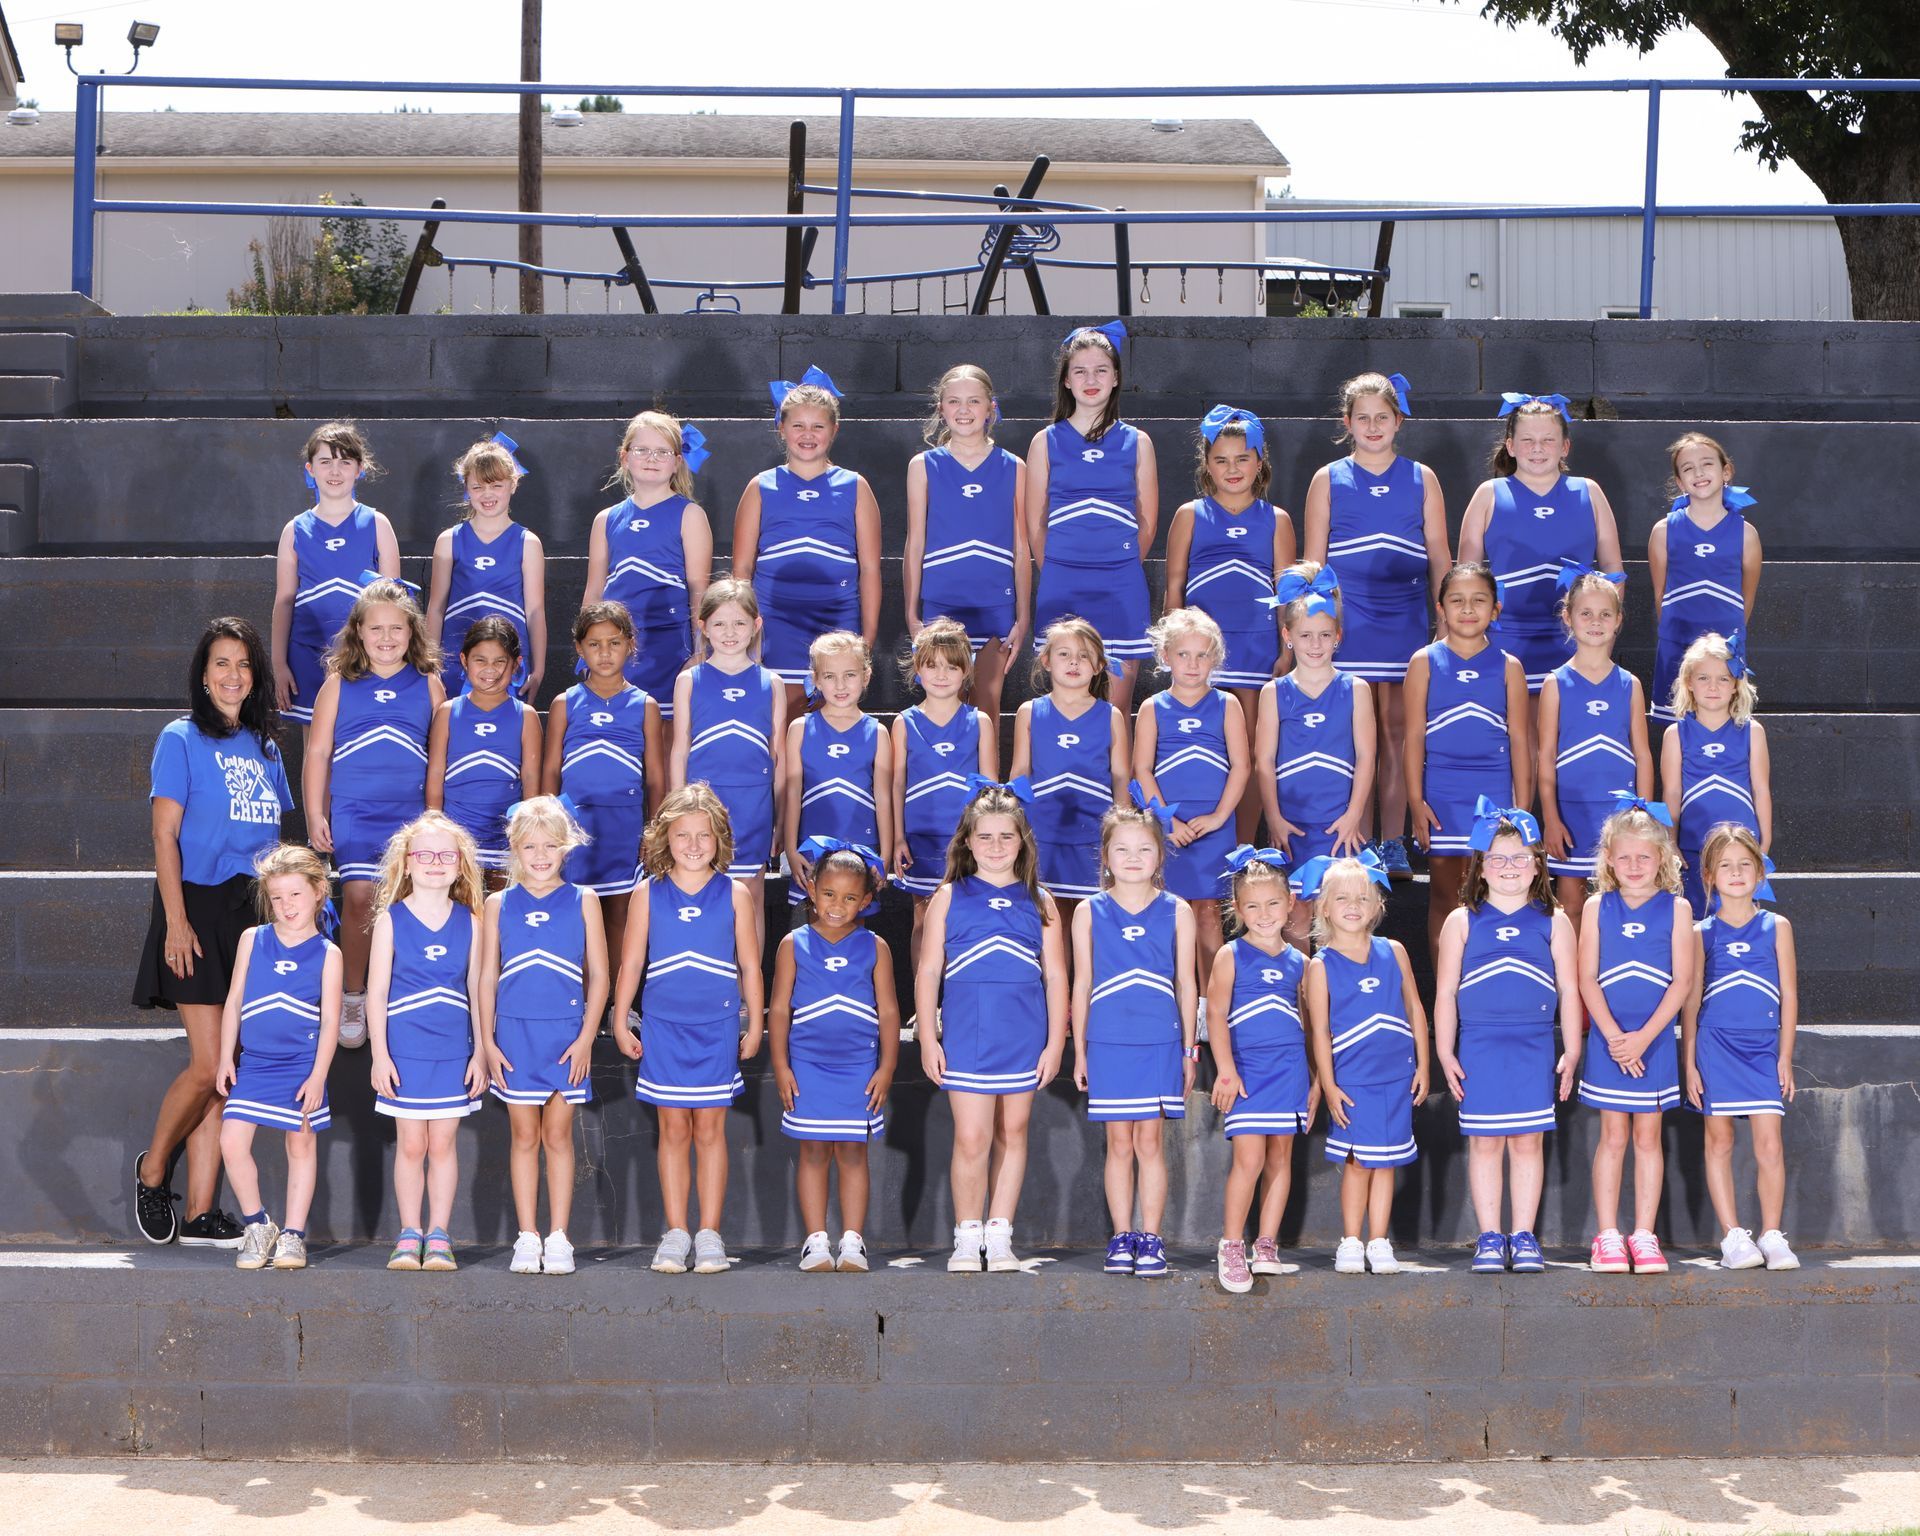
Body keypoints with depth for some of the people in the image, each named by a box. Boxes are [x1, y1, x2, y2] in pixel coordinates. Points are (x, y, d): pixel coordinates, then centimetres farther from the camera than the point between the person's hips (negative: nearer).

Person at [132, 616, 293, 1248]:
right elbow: (165, 836, -6)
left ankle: (201, 1214, 6)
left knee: (222, 1070, 4)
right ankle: (152, 1171, 13)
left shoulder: (264, 745, 15)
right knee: (208, 1065, -11)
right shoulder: (182, 739, -2)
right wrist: (176, 922, -14)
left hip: (251, 913, 5)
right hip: (198, 910, -5)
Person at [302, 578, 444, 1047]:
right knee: (358, 898, -9)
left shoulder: (429, 686, 6)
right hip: (353, 812, -1)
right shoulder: (339, 685, 5)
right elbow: (318, 751, 7)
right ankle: (353, 999, 6)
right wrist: (315, 815, 3)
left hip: (412, 814, 1)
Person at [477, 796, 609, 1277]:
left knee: (558, 1134, 3)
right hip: (514, 1034, 1)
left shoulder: (582, 902, 3)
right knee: (523, 1136, 5)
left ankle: (558, 1238, 9)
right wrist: (487, 1042, 1)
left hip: (566, 1035, -1)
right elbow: (487, 978, 7)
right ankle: (527, 1238, 11)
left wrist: (586, 1038, -5)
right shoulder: (499, 905, 6)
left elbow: (599, 976, 3)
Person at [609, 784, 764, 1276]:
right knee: (674, 1130, 5)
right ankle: (676, 1233, 11)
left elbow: (749, 965, 6)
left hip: (718, 1029, 0)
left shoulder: (734, 895, 1)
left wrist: (755, 1025, 6)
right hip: (663, 1027, 1)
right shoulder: (649, 895, 2)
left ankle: (709, 1235, 10)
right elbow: (631, 963, 7)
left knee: (710, 1130, 4)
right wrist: (620, 1020, 6)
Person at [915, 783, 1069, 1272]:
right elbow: (928, 971, 4)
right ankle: (967, 1237, 5)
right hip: (965, 1037, -2)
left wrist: (1055, 1043, 2)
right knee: (971, 1139, -7)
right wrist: (928, 1039, -2)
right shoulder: (949, 898, 5)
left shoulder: (1038, 901, 8)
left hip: (1024, 1038, 2)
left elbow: (1055, 976, 7)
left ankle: (999, 1235, 16)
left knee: (1012, 1133, 8)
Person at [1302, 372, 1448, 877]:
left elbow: (1439, 556, 10)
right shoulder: (1328, 480, 7)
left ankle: (1393, 845, 7)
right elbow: (1312, 561, 7)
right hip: (1346, 627, -1)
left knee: (1397, 735, 1)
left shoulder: (1421, 479, 9)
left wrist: (1446, 623, 5)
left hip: (1405, 624, 1)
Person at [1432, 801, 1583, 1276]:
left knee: (1528, 1142, 3)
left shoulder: (1553, 922, 6)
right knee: (1484, 1143, 3)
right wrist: (1445, 1053, 0)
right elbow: (1445, 993, 5)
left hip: (1534, 1049, 0)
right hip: (1479, 1049, 0)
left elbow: (1569, 990, 7)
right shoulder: (1462, 923, 5)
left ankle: (1524, 1236, 11)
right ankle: (1490, 1237, 11)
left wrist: (1571, 1051, 2)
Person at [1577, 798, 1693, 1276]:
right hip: (1607, 1039, 0)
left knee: (1648, 1134, 6)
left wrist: (1643, 1037, -13)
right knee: (1612, 1134, 3)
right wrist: (1614, 1036, -13)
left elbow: (1682, 980, -5)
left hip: (1655, 1038, 0)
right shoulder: (1598, 908, 2)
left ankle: (1643, 1235, 11)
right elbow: (1587, 979, -2)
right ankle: (1608, 1236, 7)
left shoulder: (1676, 908, 0)